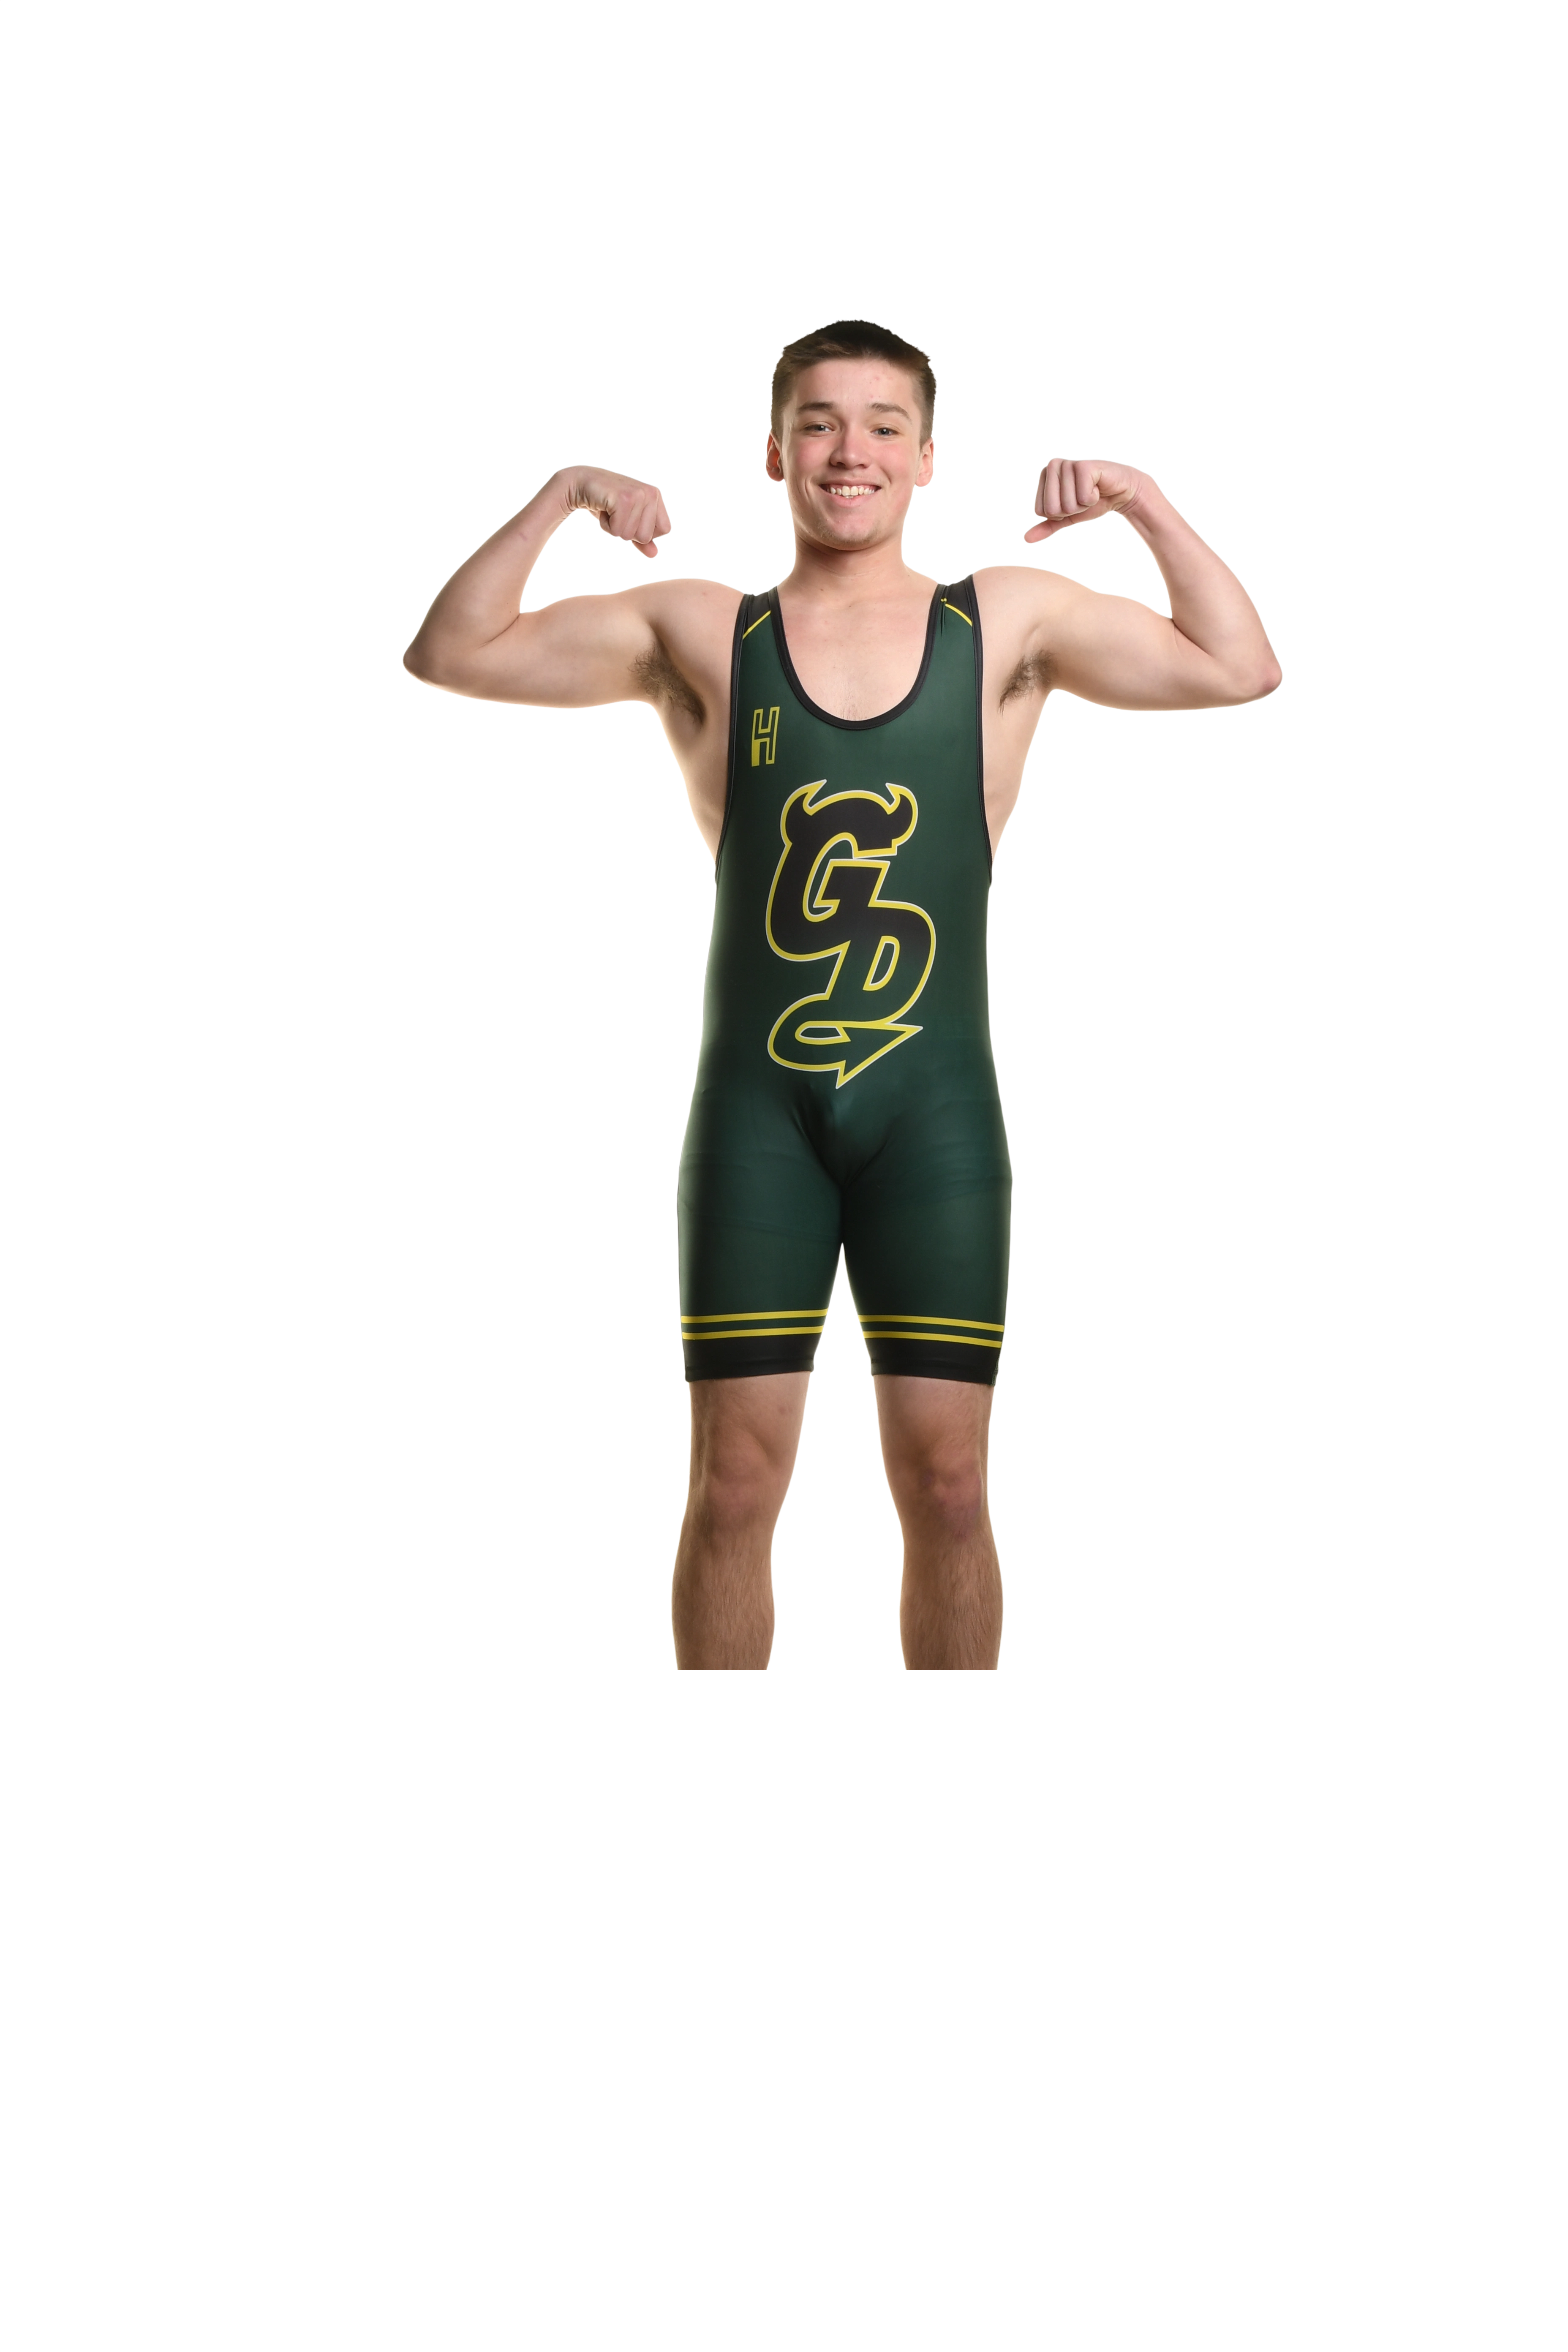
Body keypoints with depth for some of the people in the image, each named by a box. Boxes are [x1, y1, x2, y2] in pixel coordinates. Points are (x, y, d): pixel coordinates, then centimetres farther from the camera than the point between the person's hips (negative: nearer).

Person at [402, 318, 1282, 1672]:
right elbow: (451, 655, 5)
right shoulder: (697, 636, 7)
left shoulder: (1008, 624, 9)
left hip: (936, 1106, 0)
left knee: (945, 1477, 1)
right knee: (735, 1477, 1)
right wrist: (558, 499, -6)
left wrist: (1147, 505, -2)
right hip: (757, 1107, 0)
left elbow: (1242, 671, 7)